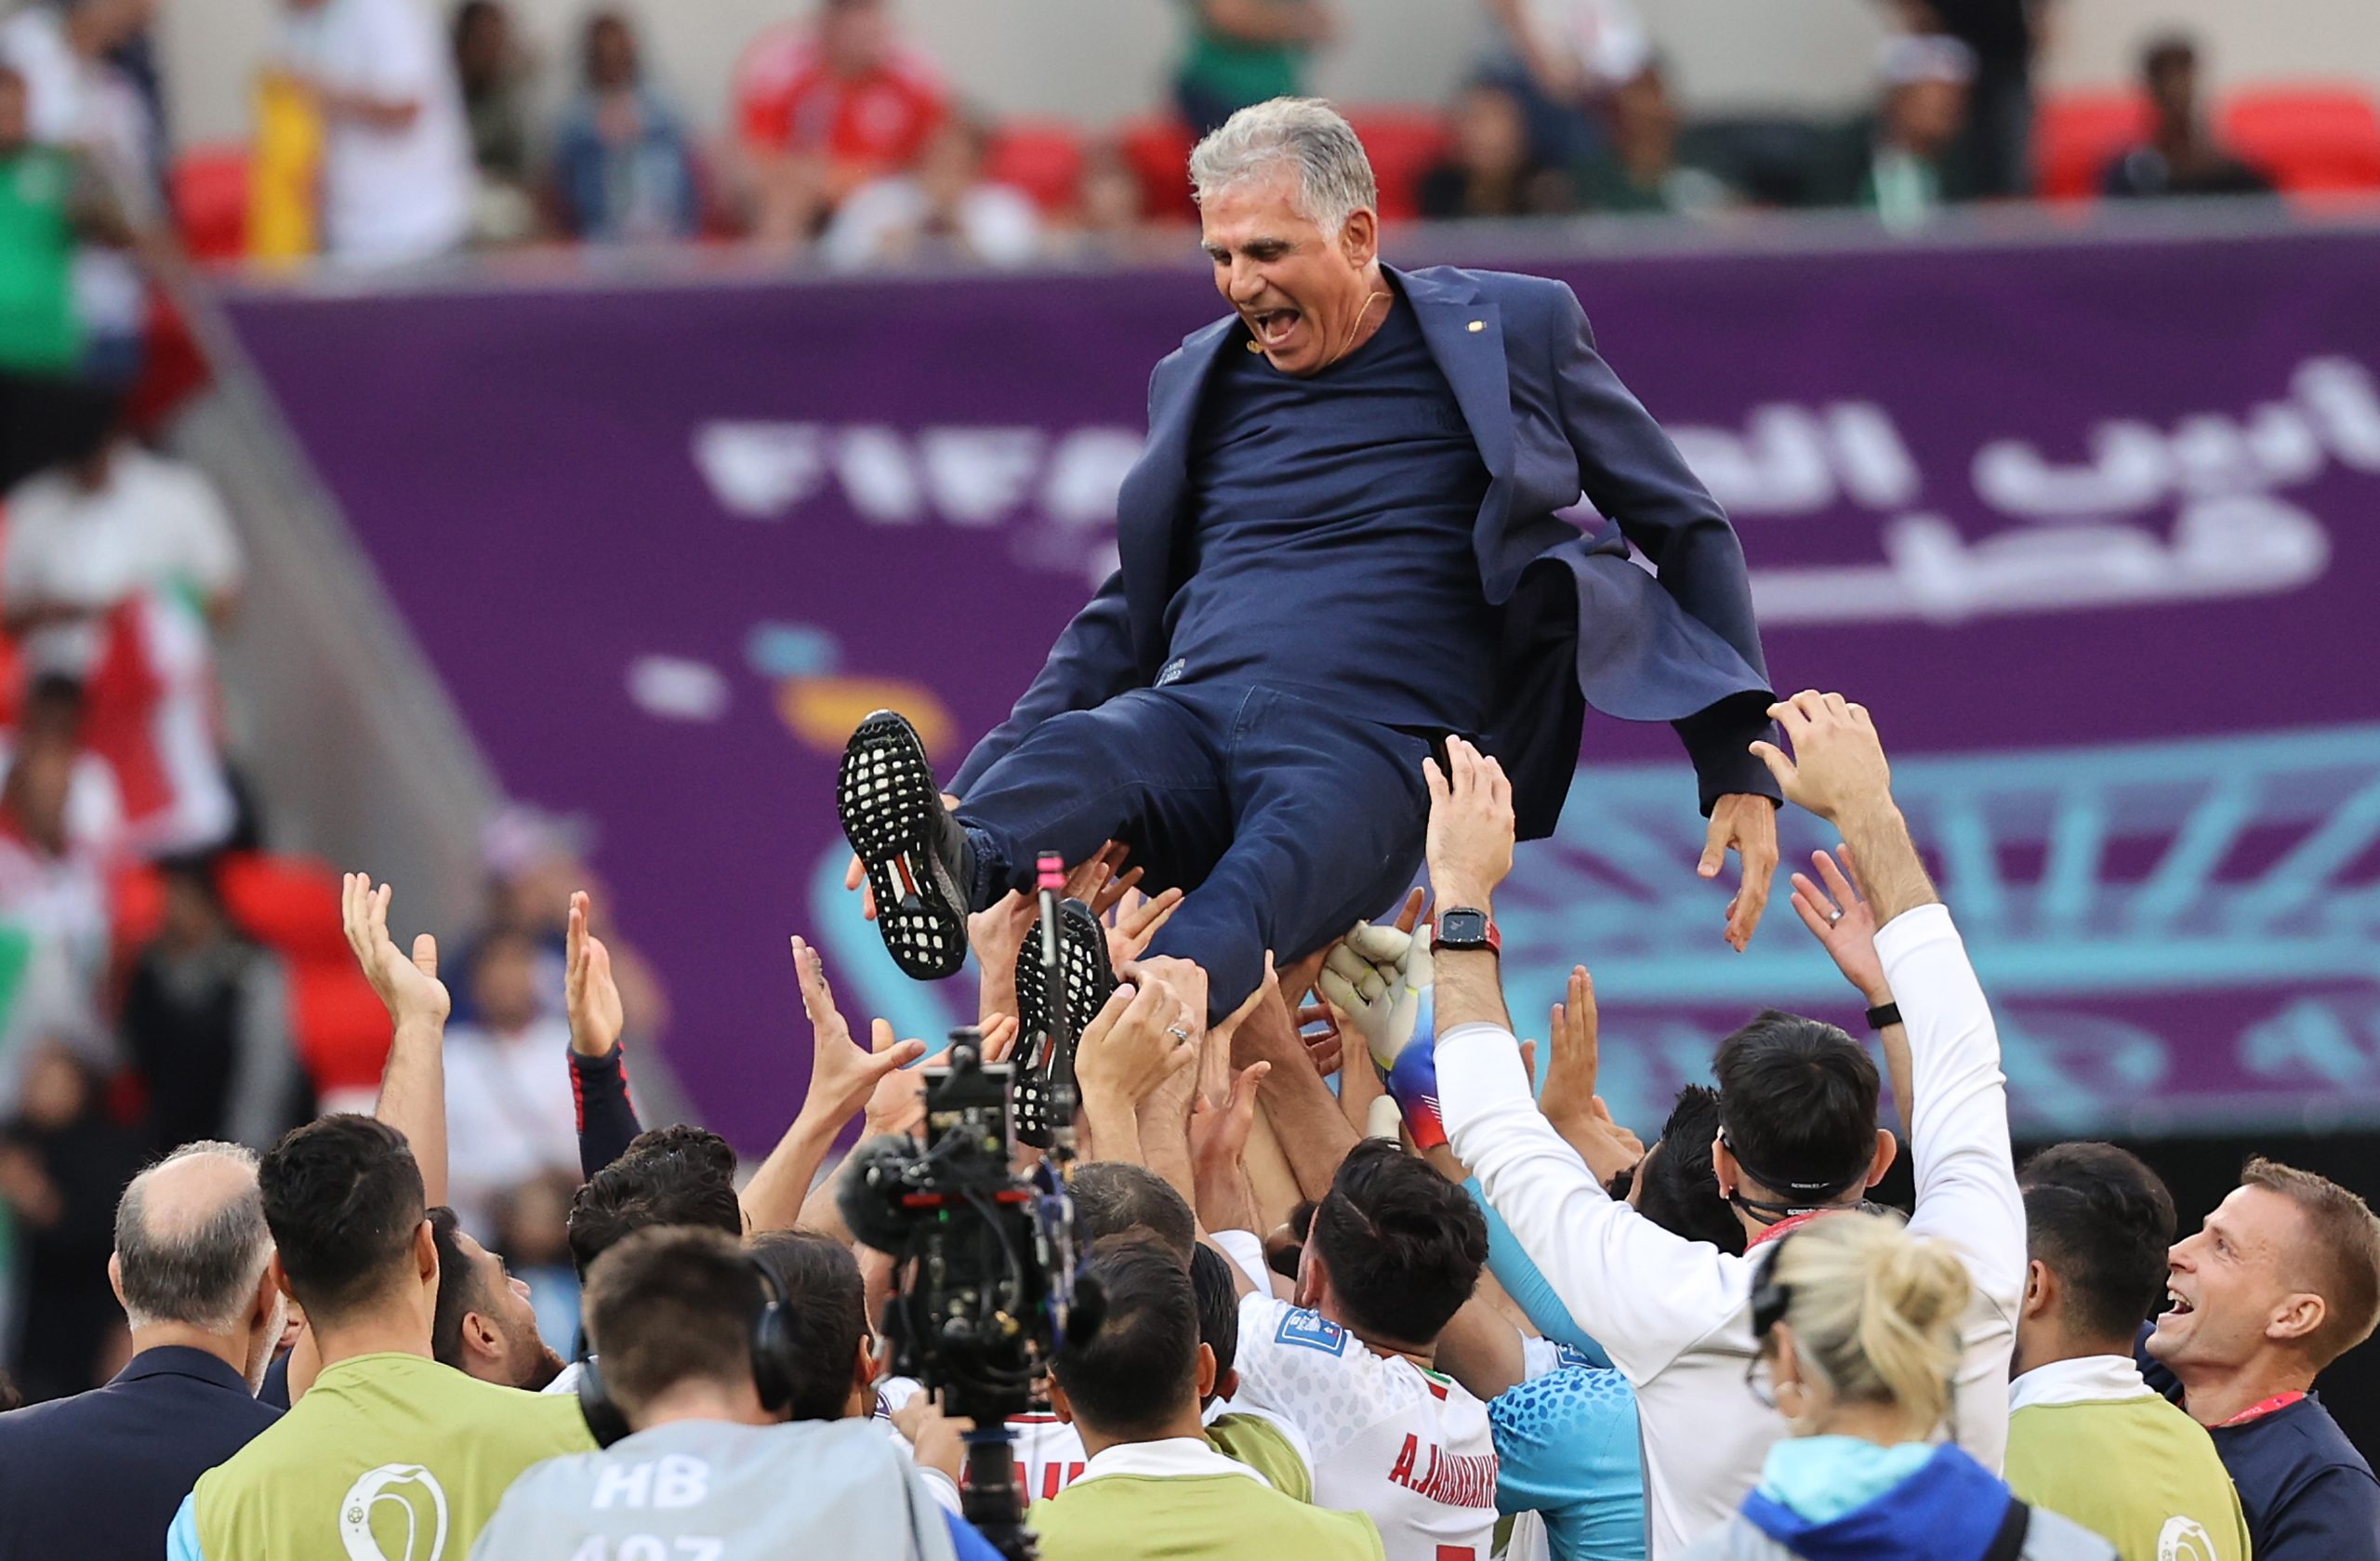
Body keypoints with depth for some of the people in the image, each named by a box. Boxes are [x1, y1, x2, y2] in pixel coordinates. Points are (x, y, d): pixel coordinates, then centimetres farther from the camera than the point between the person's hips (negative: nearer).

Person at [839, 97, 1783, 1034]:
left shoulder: (1512, 331, 12)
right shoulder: (1201, 378, 24)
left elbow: (1687, 533, 17)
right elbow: (1130, 612, 31)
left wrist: (1741, 767, 8)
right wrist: (958, 798, 19)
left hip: (1374, 743, -4)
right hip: (1191, 715, 4)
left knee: (1262, 883, -40)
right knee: (1068, 755, -34)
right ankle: (953, 867, -65)